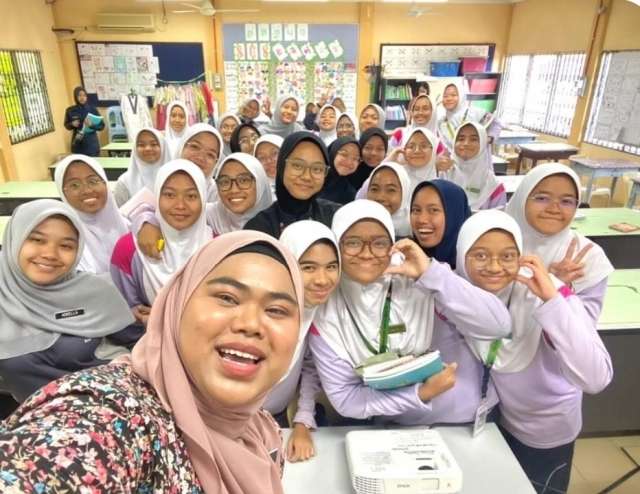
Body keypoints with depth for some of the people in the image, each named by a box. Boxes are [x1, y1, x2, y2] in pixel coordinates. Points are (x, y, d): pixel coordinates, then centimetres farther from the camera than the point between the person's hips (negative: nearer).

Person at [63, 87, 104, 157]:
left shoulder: (93, 109, -1)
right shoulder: (70, 110, 3)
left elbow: (102, 126, -1)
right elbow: (66, 126, 15)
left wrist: (91, 125, -19)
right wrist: (72, 124, -8)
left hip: (92, 144, -1)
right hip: (78, 145, 1)